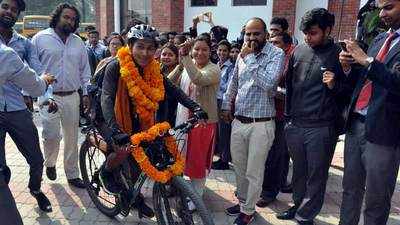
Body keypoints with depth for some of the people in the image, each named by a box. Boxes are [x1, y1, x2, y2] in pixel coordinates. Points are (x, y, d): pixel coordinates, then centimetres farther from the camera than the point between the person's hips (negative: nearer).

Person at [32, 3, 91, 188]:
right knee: (51, 135, -11)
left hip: (72, 97, 4)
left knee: (72, 138, 8)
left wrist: (86, 93, 8)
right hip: (48, 97, -3)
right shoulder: (40, 38, 0)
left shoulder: (78, 42, 11)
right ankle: (49, 163, 22)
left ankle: (72, 174, 22)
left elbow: (85, 70, 14)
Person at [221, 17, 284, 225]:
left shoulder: (276, 54, -9)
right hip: (238, 121, 6)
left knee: (254, 173, 6)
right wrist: (227, 105, 24)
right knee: (239, 167, 19)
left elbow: (268, 83, -24)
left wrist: (249, 58, -18)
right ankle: (242, 201, 39)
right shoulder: (242, 54, 9)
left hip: (261, 124, -6)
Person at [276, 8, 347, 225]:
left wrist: (335, 85, -18)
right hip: (295, 125, 4)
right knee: (298, 171, 18)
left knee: (316, 176, 8)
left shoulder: (340, 54, -4)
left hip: (322, 128, -4)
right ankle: (298, 205, 37)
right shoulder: (299, 51, 7)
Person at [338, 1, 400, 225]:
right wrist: (349, 67, 0)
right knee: (350, 190, 18)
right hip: (355, 124, 7)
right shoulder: (380, 39, 15)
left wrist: (367, 60, -19)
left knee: (376, 200, 8)